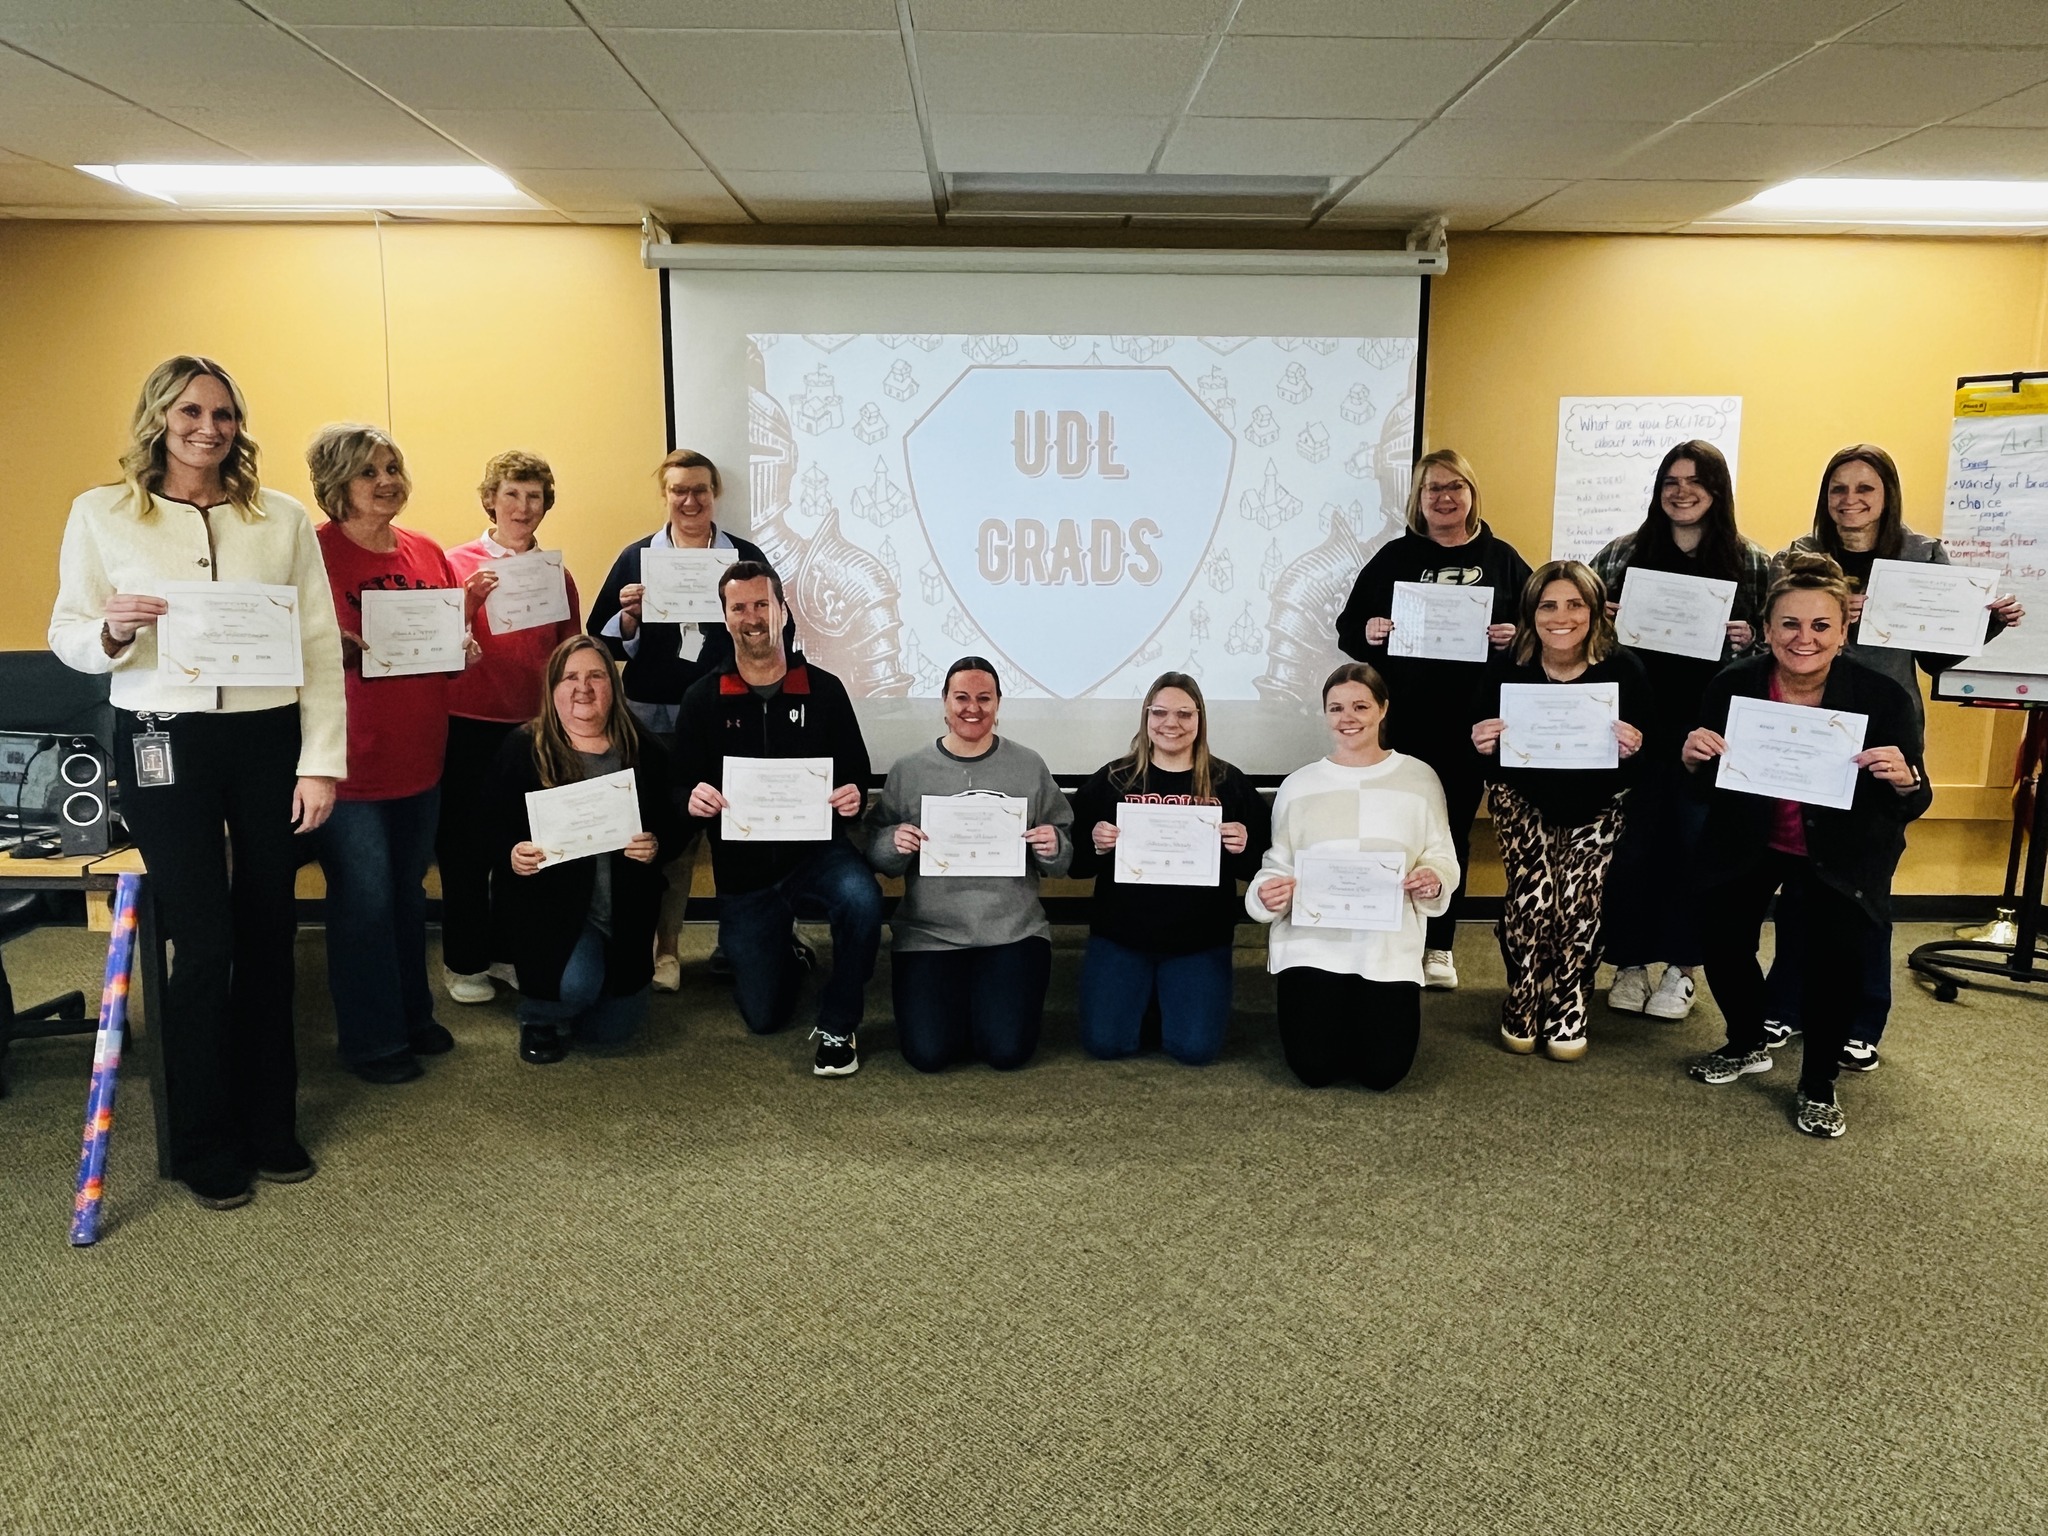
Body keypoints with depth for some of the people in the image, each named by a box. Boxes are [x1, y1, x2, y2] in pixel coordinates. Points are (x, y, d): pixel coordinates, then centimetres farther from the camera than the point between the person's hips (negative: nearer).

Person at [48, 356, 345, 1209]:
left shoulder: (282, 518, 3)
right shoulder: (100, 515, 1)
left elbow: (321, 645, 0)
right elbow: (68, 639, 4)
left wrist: (322, 759, -5)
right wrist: (111, 631, -19)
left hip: (269, 738, 2)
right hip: (164, 742, -2)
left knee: (268, 937, 10)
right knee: (204, 944, 0)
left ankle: (269, 1123, 27)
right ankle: (204, 1146, 18)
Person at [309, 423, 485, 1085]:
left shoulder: (427, 552, 9)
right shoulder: (317, 552, -9)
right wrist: (348, 647, -29)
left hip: (419, 752, 6)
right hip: (353, 757, -6)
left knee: (408, 890, 18)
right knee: (364, 898, 1)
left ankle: (413, 1013, 33)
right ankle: (371, 1038, 15)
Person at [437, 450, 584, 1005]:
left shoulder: (556, 573, 7)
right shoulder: (458, 563, -1)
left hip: (533, 725, 3)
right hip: (469, 725, -3)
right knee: (466, 846, 4)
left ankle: (514, 951, 23)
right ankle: (465, 961, 17)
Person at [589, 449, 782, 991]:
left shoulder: (746, 556, 6)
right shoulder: (636, 557, 7)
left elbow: (780, 633, 6)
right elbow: (604, 644, 5)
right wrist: (628, 615, -13)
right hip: (655, 717, 0)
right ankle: (662, 947, 14)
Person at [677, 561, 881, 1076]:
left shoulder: (824, 690, -2)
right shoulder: (703, 698, 0)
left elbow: (858, 777, 1)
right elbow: (681, 791, 0)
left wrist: (854, 797, -23)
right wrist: (694, 801, -24)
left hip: (817, 848, -1)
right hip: (742, 866, 1)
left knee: (862, 900, -37)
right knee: (763, 1017, 7)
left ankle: (837, 1025, -12)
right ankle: (781, 957, 46)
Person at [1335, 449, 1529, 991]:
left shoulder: (1502, 559, 8)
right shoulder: (1394, 557, 6)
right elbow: (1347, 628, 4)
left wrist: (1516, 637, -11)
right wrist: (1367, 633, -17)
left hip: (1470, 722, 1)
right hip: (1403, 718, -1)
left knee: (1453, 828, 9)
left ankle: (1439, 946, 21)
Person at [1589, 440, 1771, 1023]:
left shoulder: (1752, 563, 4)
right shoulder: (1623, 554, 6)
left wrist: (1748, 640, -13)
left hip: (1709, 728, 0)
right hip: (1637, 723, 0)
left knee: (1695, 842, 4)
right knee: (1632, 841, 2)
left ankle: (1682, 965, 19)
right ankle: (1630, 962, 17)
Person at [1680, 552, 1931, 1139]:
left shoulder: (1882, 696, -19)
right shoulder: (1732, 687, -16)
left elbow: (1910, 807, -13)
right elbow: (1705, 791, -8)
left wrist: (1904, 781, -36)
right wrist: (1693, 761, -29)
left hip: (1842, 852, -1)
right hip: (1751, 841, 2)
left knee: (1833, 954, -14)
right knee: (1722, 940, -9)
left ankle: (1818, 1086, 12)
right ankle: (1746, 1047, 23)